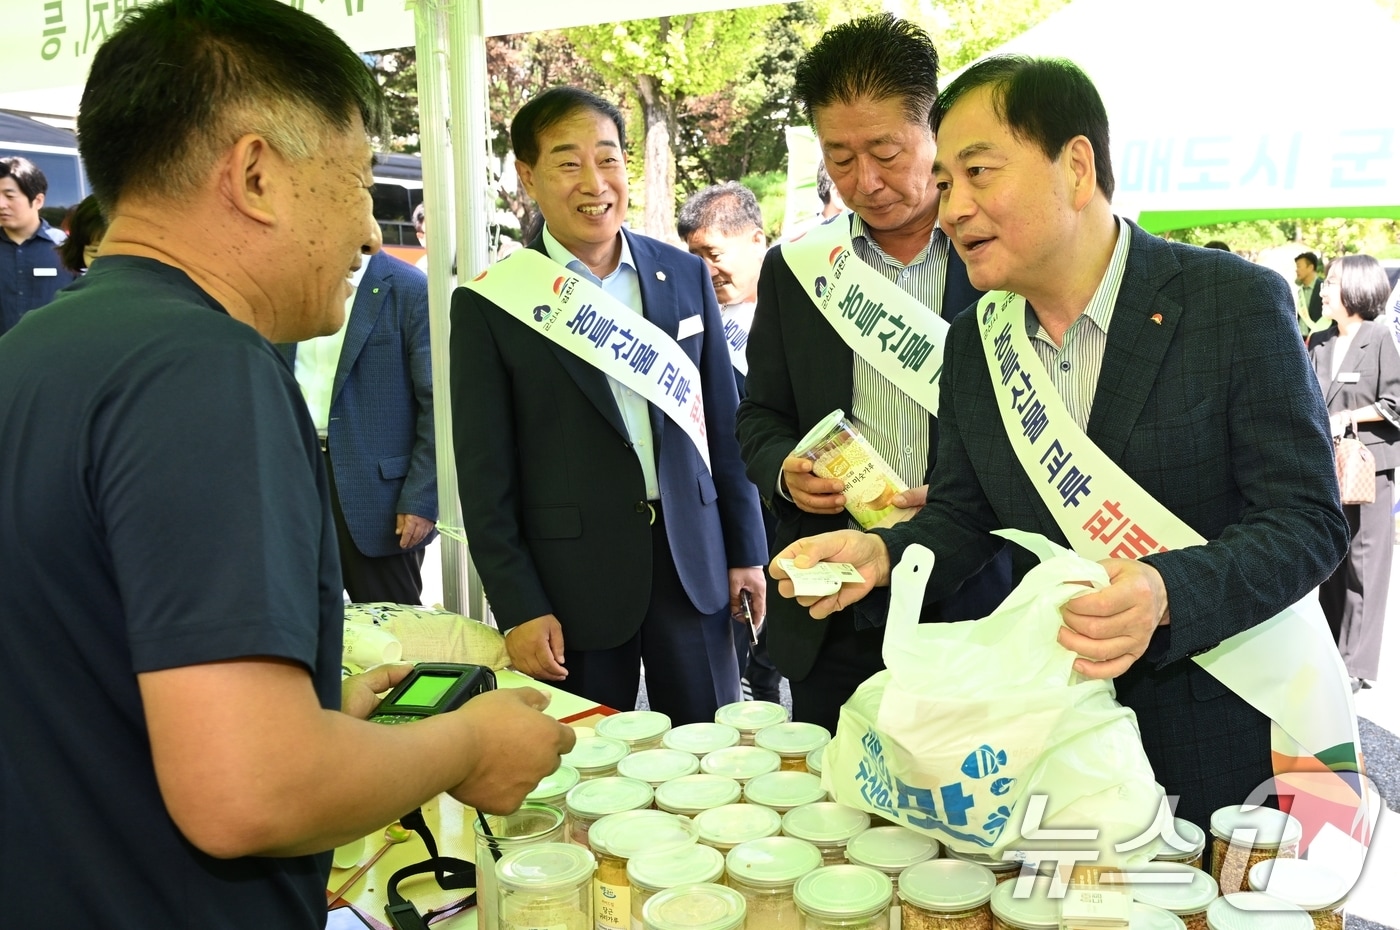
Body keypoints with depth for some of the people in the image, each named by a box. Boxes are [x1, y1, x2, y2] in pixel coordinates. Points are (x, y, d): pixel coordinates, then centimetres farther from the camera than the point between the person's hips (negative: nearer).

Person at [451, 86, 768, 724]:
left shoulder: (684, 275, 4)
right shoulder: (490, 303, -5)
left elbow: (721, 421, 9)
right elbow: (485, 477, -4)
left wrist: (746, 549, 9)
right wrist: (518, 607, -8)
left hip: (692, 560, 3)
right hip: (571, 579, -3)